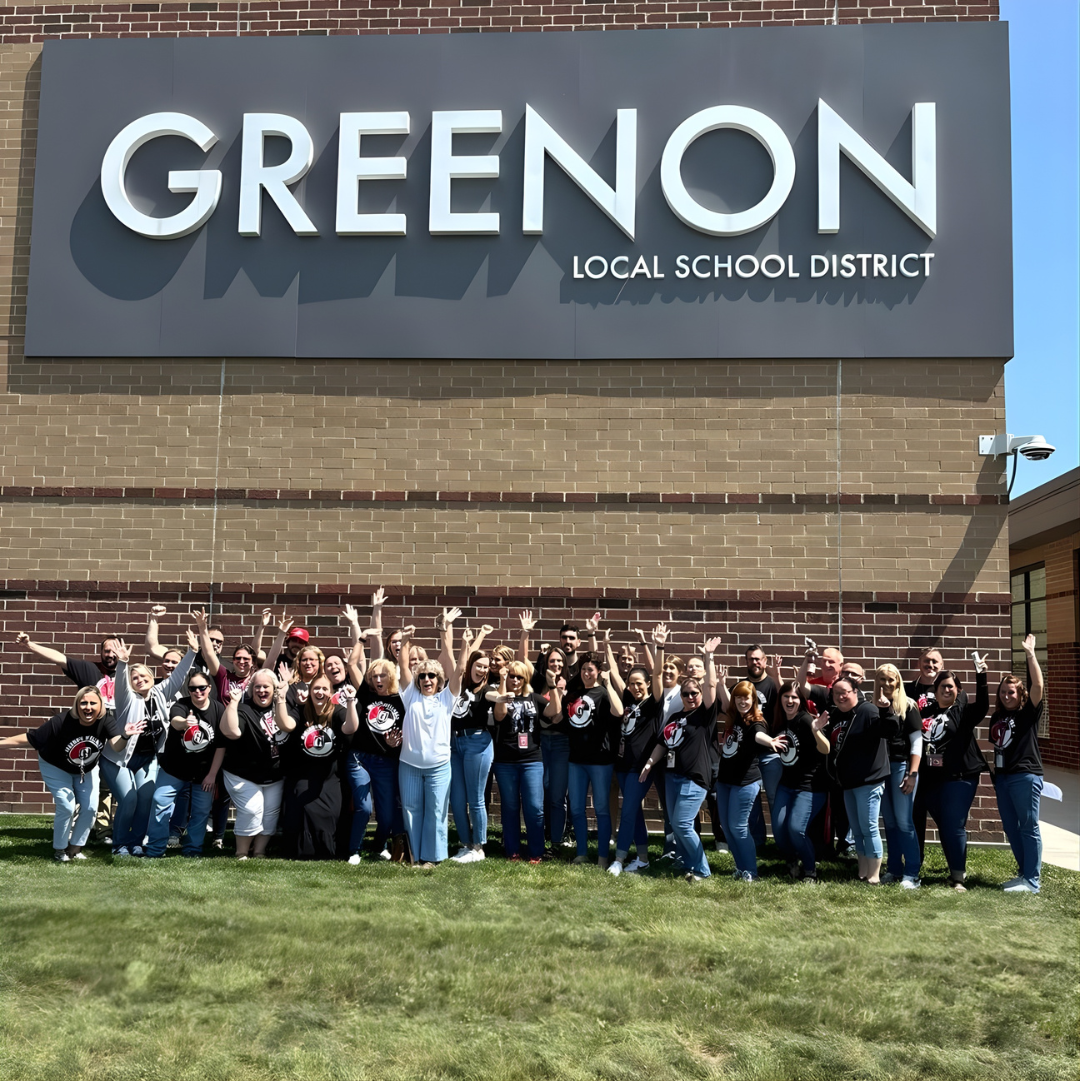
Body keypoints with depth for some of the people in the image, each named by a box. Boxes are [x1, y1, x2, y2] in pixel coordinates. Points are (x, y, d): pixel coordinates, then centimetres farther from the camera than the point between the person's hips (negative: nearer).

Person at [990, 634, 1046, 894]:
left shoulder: (1028, 713, -6)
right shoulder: (996, 718, 12)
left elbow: (1038, 684, -18)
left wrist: (1030, 653, -21)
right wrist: (993, 772, 12)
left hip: (1025, 777, -7)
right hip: (1002, 777, 7)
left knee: (1028, 828, -3)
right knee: (1010, 828, 12)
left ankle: (1032, 881, 1)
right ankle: (1024, 872, 24)